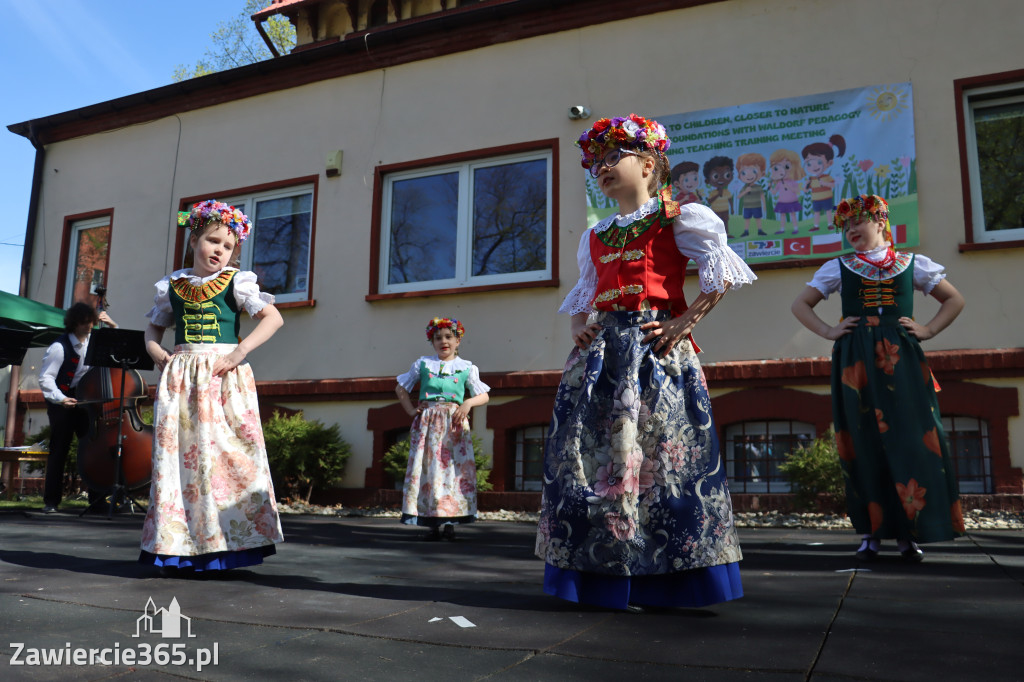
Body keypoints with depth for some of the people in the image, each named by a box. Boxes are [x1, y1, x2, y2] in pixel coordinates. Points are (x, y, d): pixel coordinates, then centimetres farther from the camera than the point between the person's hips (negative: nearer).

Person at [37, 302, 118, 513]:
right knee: (59, 450, -1)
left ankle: (97, 497, 5)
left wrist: (113, 326, 0)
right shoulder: (60, 347, -12)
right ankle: (51, 501, 7)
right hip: (63, 403, -4)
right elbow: (45, 378, -14)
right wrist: (60, 398, -29)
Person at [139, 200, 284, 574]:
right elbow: (153, 328, 26)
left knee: (225, 455, -6)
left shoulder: (236, 282, 3)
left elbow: (273, 317, -6)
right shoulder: (171, 286, 13)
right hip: (181, 378, 3)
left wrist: (240, 351, -14)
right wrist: (156, 352, 5)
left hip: (225, 378, -3)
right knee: (177, 456, 1)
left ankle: (227, 542, 0)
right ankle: (177, 548, 9)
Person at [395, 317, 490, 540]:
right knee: (427, 467, -5)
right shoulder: (422, 364, 12)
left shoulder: (466, 367, 9)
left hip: (454, 423, 0)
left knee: (455, 467, -7)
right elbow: (401, 388, 19)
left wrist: (467, 403, -9)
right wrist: (411, 410, 7)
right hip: (427, 422, 1)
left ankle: (450, 521, -1)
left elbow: (484, 396, 9)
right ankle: (432, 524, 0)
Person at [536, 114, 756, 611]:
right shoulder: (595, 237, 22)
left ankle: (658, 577, 1)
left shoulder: (676, 220, 5)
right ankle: (604, 573, 9)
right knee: (590, 452, 0)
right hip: (600, 350, 6)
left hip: (657, 349, -6)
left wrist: (685, 322, -11)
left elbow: (723, 273, -3)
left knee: (657, 452, -8)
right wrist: (577, 325, 8)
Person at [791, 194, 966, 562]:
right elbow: (800, 304, 14)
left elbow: (954, 300, 18)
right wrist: (827, 331, 0)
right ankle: (870, 531, 7)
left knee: (912, 440, -4)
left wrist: (927, 330, 3)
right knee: (863, 445, -1)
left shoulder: (912, 264, 12)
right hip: (855, 362, 0)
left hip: (903, 361, 0)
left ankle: (909, 532, 5)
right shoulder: (838, 268, 12)